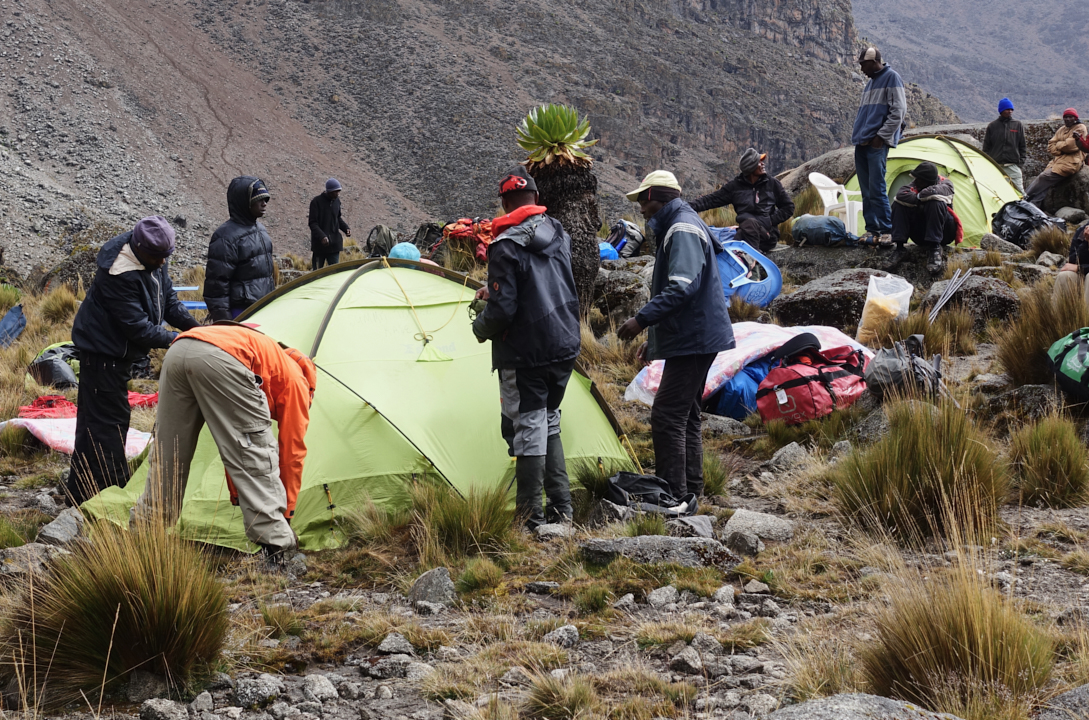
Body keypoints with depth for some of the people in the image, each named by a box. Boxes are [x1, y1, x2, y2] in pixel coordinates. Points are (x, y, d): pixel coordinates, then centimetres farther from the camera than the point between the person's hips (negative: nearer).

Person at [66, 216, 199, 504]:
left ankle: (80, 489, 25)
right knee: (108, 419, -9)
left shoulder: (154, 259, -3)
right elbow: (137, 327, -28)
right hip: (102, 349, -10)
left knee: (94, 418, 16)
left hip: (118, 348, 10)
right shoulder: (120, 274, -31)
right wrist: (175, 339, -21)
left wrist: (192, 326, -4)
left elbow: (168, 299, 10)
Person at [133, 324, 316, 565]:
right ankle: (275, 542, 2)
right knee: (257, 453, 4)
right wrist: (286, 512, 31)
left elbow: (231, 445, 47)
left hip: (177, 351, 7)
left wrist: (236, 496, 51)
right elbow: (293, 450, 24)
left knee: (167, 453, 21)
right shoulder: (296, 381, 26)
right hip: (220, 360, -7)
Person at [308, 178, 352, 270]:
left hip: (334, 242, 4)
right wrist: (321, 236, -27)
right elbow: (312, 223, -13)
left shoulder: (336, 201, 7)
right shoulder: (316, 202, -10)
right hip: (319, 244, -4)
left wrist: (346, 228, 1)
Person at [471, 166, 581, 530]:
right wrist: (494, 292, 27)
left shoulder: (506, 247, -17)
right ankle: (561, 509, 21)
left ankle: (531, 519, 3)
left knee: (528, 429, -1)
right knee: (549, 424, 19)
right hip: (565, 347, 7)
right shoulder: (559, 235, 6)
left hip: (525, 353, -7)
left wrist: (480, 327, 1)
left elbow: (503, 309, -21)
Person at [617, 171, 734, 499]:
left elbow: (683, 287, -27)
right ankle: (690, 490, 21)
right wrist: (655, 338, 26)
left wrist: (642, 320, -27)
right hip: (695, 338, 11)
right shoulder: (676, 228, 20)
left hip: (692, 340, -11)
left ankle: (673, 495, -13)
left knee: (667, 417, -13)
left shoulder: (683, 230, -14)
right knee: (685, 416, 15)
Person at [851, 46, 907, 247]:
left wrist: (881, 135, -14)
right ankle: (871, 230, 9)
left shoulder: (891, 78, -4)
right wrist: (858, 135, 15)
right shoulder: (870, 83, 21)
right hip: (862, 144, 8)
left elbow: (898, 111, -11)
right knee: (866, 191, 6)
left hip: (877, 143, -8)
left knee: (877, 189, -13)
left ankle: (886, 231, -10)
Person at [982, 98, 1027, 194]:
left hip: (1013, 166, 0)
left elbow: (1022, 146, 13)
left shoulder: (1017, 125, 9)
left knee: (1019, 190, -6)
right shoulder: (992, 126, 7)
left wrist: (1021, 161, 4)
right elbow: (986, 146, 10)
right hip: (996, 166, 0)